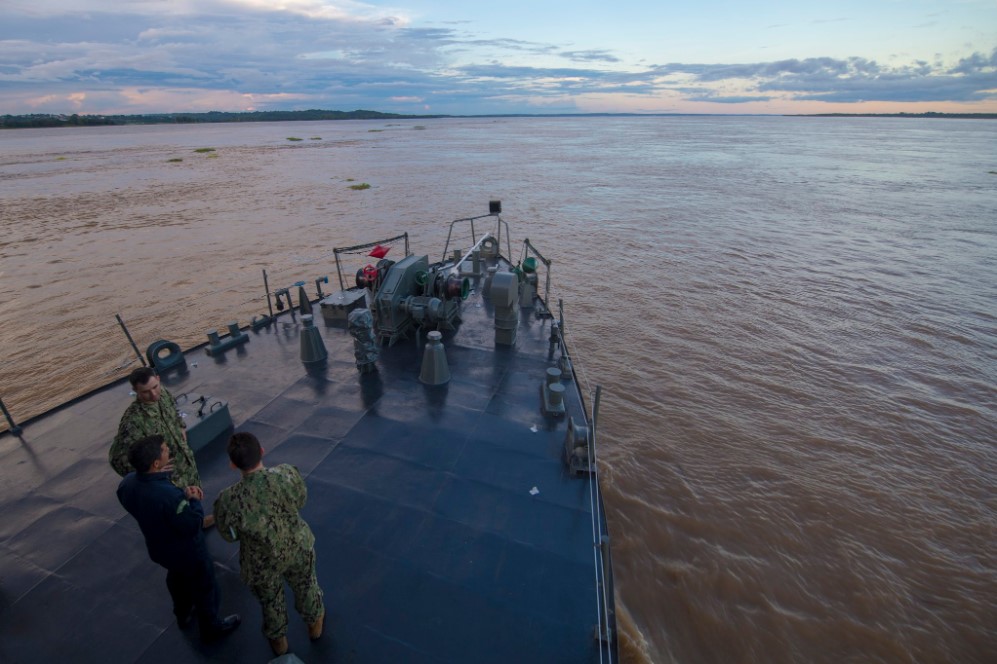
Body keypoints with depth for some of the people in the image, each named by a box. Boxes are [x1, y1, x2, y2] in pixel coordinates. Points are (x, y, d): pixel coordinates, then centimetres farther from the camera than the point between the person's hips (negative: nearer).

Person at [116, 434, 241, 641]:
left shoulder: (127, 483, -19)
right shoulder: (171, 496, -43)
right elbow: (192, 526, -29)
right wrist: (194, 501, -17)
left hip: (158, 548, 7)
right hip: (187, 552, -7)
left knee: (177, 579, 35)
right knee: (204, 587, 20)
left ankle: (183, 614, 61)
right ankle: (211, 627, 43)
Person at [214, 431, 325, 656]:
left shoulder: (228, 500, -33)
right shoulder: (287, 474, -31)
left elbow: (229, 535, -12)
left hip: (262, 564, -1)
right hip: (298, 549, 1)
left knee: (270, 601, 31)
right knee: (306, 586, 32)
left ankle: (278, 640, 59)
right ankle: (314, 623, 60)